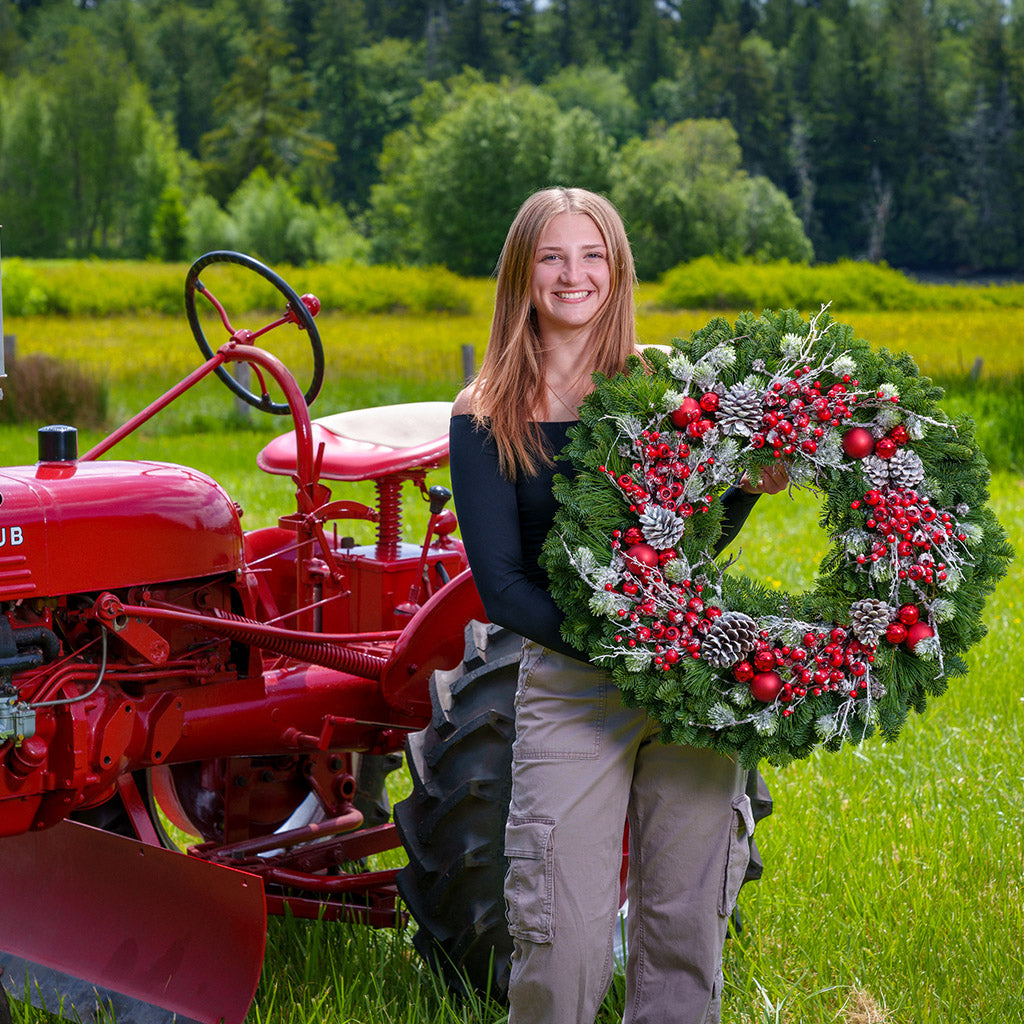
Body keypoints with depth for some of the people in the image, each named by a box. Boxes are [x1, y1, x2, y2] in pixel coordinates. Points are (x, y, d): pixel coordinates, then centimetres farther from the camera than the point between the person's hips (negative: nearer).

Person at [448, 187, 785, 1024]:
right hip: (570, 682, -2)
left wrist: (749, 485, -10)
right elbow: (501, 584, -6)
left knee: (686, 925, 8)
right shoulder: (486, 420, 0)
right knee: (565, 946, -4)